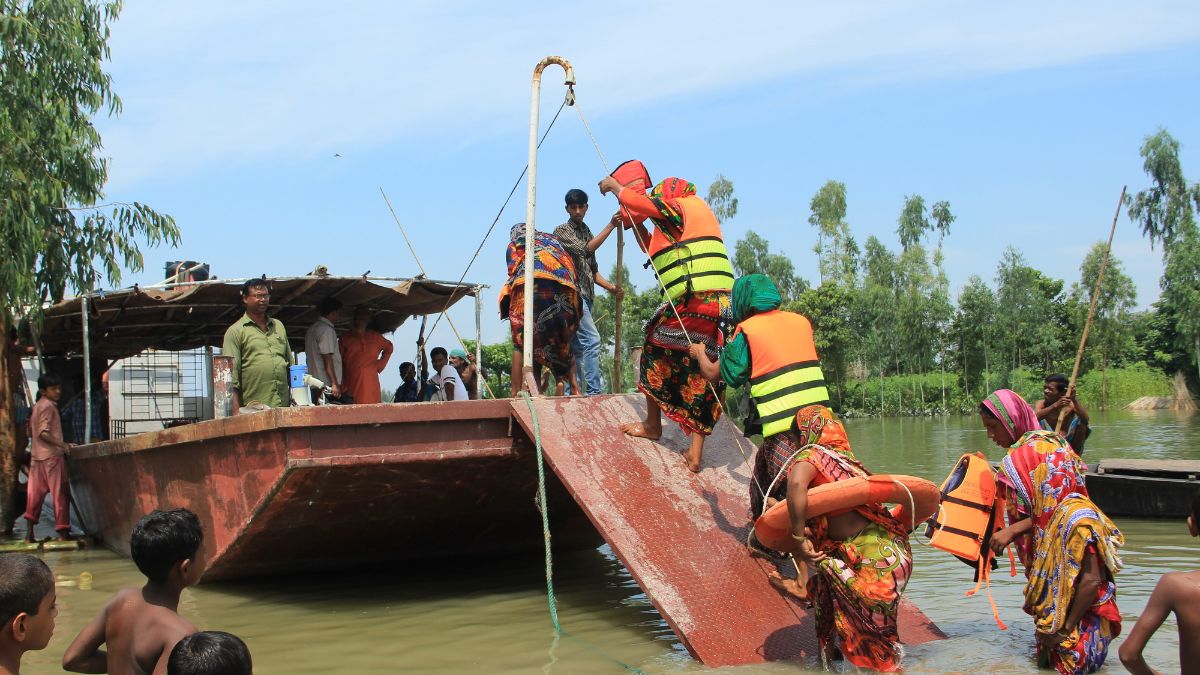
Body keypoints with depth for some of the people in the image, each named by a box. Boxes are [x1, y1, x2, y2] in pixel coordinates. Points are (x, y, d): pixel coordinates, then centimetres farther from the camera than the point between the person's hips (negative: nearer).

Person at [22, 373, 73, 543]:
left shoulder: (37, 406, 16)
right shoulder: (48, 406, -11)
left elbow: (31, 431, 19)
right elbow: (43, 433, -20)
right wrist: (62, 444, -24)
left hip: (37, 455, 9)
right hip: (51, 455, -9)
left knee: (35, 494, 7)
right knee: (60, 493, -4)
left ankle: (29, 532, 6)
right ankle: (62, 532, -3)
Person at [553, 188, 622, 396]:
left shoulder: (587, 232, 20)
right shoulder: (562, 231, -2)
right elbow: (585, 249, -18)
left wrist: (610, 286, 7)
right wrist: (611, 226, -19)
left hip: (585, 296, 8)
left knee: (577, 346, 7)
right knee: (591, 339, -18)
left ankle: (572, 392, 8)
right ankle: (594, 391, -21)